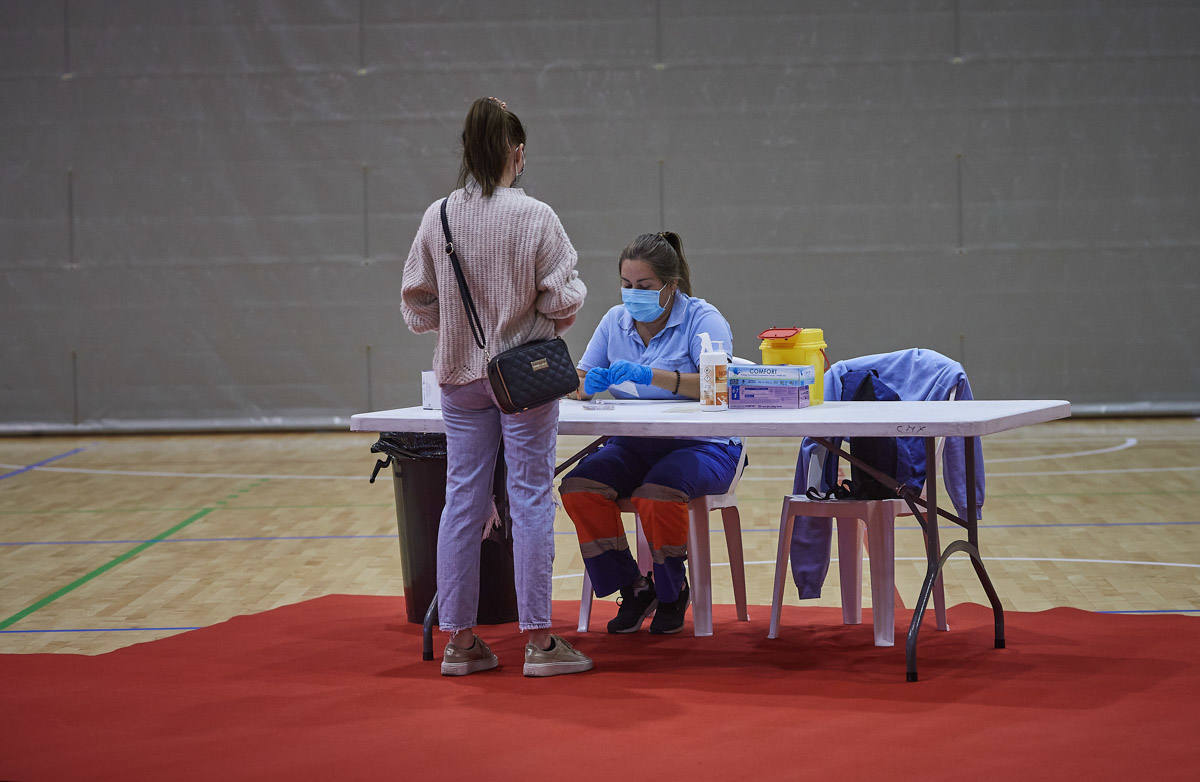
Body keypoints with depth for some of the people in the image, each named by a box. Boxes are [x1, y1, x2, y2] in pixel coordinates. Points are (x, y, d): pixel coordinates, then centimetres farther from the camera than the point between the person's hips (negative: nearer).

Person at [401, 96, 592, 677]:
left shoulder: (438, 217, -1)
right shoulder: (535, 217, -11)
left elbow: (417, 301, 3)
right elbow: (563, 298, -10)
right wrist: (556, 316, 11)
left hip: (460, 376, 4)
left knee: (463, 499, 8)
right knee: (531, 498, 1)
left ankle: (459, 639, 11)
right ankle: (538, 640, 2)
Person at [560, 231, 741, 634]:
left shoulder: (701, 318, -5)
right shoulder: (615, 321, 11)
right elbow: (577, 384, 10)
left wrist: (651, 377, -31)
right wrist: (591, 383, -16)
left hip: (701, 446, -5)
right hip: (633, 445, 5)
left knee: (657, 493, -35)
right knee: (578, 488, -23)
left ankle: (672, 593, -6)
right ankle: (633, 587, -6)